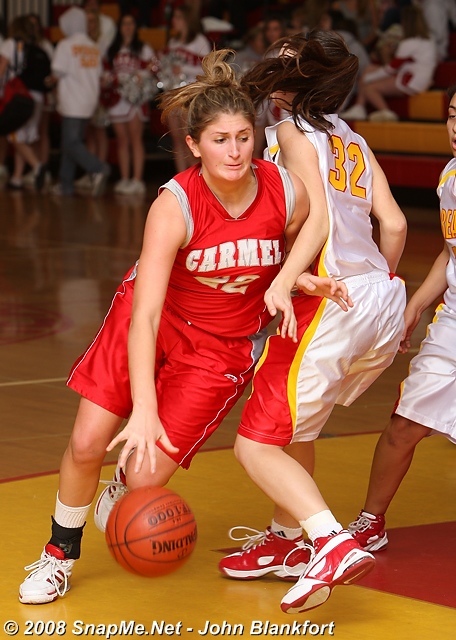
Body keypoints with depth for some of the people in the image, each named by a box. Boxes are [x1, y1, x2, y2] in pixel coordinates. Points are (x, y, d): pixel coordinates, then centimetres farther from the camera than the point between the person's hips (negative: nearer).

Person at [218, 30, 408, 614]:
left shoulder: (293, 132, -1)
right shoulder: (353, 140, 19)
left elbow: (319, 214, -16)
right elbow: (394, 224, 12)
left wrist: (284, 282, -27)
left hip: (334, 299, -8)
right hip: (386, 302, 8)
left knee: (256, 444, -7)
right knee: (290, 420, 26)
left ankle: (334, 545, -23)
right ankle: (286, 541, 32)